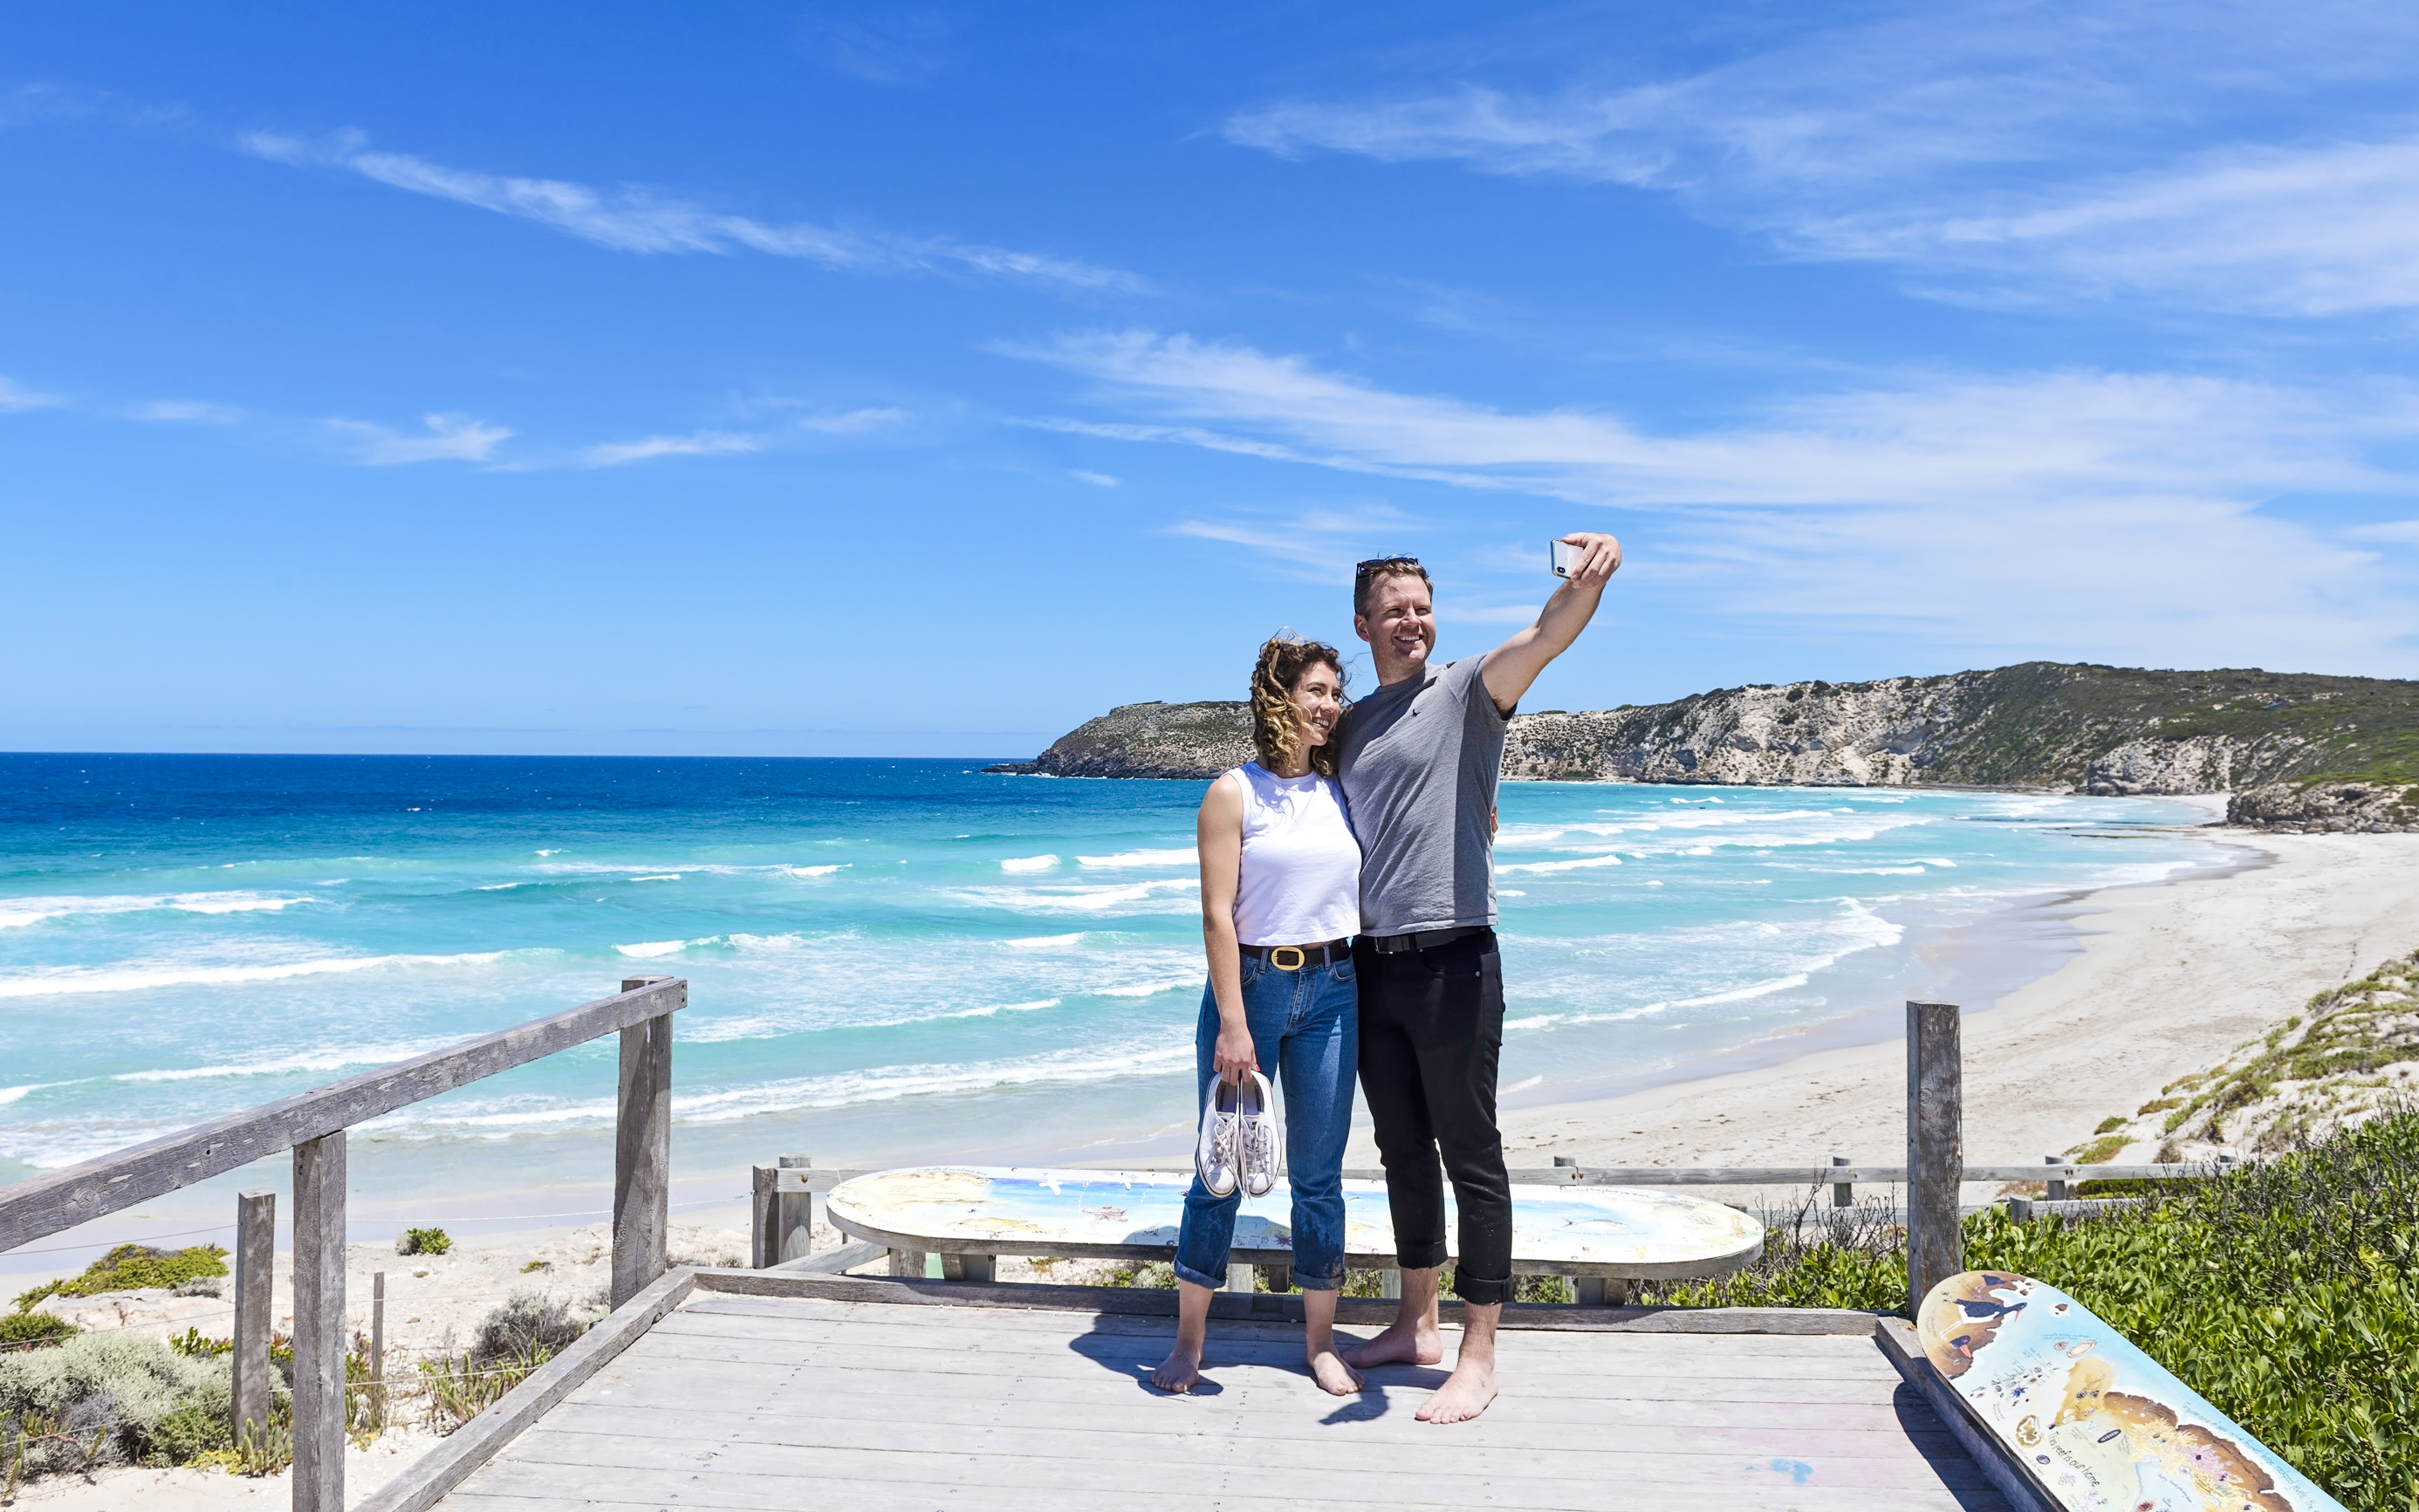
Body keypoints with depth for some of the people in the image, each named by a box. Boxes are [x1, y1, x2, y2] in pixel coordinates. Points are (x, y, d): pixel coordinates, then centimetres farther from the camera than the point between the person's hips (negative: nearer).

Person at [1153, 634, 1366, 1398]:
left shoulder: (1342, 791, 8)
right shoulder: (1233, 794, -5)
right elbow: (1218, 915, -10)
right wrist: (1233, 1023, -15)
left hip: (1330, 990, 4)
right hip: (1249, 984, -4)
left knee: (1319, 1174, 9)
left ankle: (1320, 1340, 22)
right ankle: (1189, 1338, 18)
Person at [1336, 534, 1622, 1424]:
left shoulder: (1467, 691, -3)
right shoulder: (1352, 724, 15)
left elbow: (1545, 638, -23)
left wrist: (1588, 582, -43)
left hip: (1452, 958, -6)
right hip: (1372, 964, 6)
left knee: (1471, 1156, 0)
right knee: (1403, 1151, 16)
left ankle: (1478, 1358, 8)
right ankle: (1416, 1326, 29)